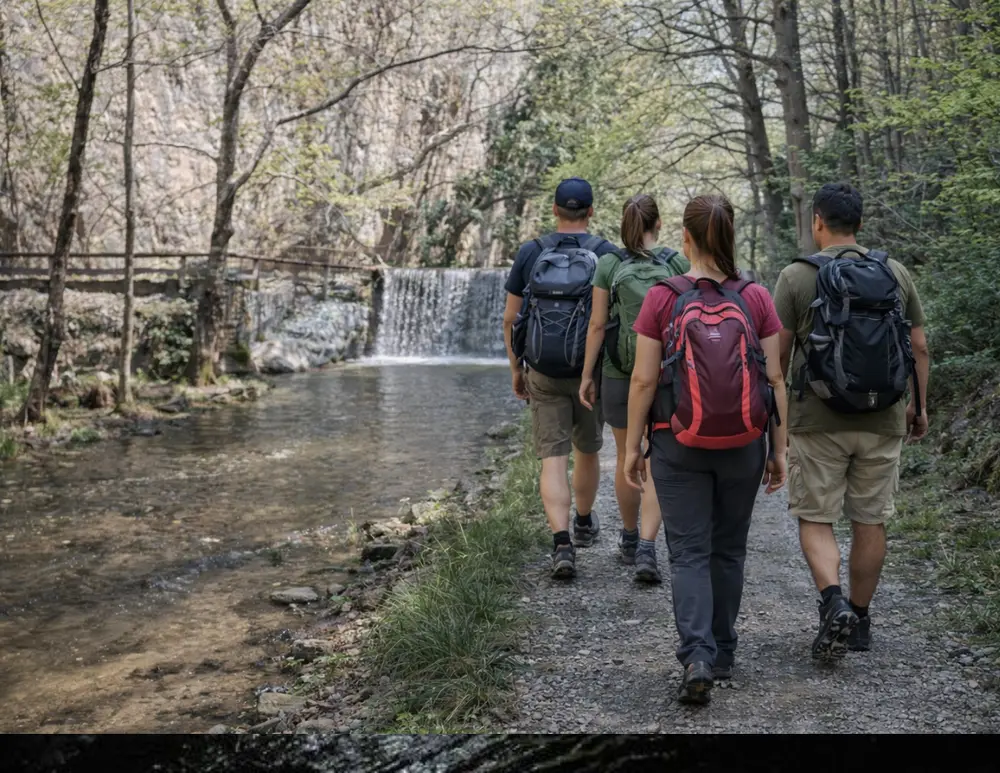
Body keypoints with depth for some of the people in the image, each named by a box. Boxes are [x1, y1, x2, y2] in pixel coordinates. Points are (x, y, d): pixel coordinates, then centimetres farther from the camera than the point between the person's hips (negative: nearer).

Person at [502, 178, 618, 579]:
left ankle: (561, 544, -14)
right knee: (587, 449, 20)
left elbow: (510, 319, 1)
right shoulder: (607, 254, -5)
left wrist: (515, 369, 12)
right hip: (593, 372, 0)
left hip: (543, 373, 0)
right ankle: (584, 522, 41)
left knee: (553, 459, 0)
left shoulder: (530, 253, -1)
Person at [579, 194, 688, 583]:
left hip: (619, 374, 1)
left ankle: (630, 539, 31)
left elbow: (597, 324, -5)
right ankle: (646, 548, -11)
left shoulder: (608, 265, -4)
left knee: (627, 458, 17)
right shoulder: (679, 264, -3)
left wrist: (587, 375, 1)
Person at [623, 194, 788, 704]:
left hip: (680, 447, -2)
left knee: (688, 554, 6)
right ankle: (722, 655, 30)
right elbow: (774, 380, -2)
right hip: (743, 448, 2)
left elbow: (643, 380, -8)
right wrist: (779, 449, 6)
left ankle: (697, 657, -9)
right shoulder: (756, 299, -4)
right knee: (728, 551, 17)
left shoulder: (662, 298, -8)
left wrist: (632, 447, 2)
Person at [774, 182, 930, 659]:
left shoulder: (796, 277, -6)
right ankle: (860, 619, 22)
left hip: (818, 420, -3)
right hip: (882, 421, 3)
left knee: (815, 518, 7)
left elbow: (778, 353, -6)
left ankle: (833, 601, -14)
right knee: (870, 520, 12)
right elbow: (919, 348, 7)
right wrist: (920, 405, 18)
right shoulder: (896, 274, 4)